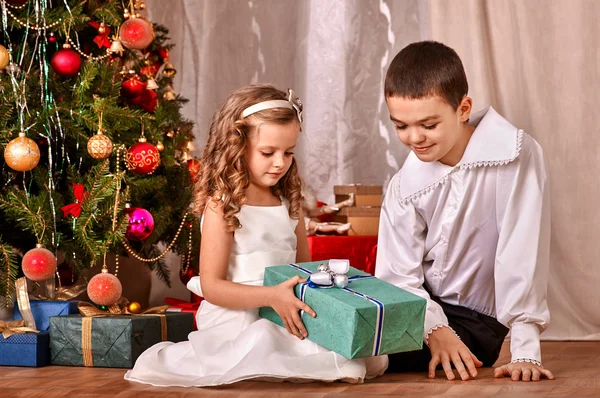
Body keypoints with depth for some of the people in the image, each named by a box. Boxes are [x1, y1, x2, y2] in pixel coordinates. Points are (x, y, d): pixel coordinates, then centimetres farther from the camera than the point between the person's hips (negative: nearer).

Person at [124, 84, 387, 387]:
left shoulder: (289, 201, 11)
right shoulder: (222, 206, -9)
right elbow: (211, 286, -12)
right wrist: (271, 297, -26)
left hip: (287, 313, 5)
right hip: (235, 315, -5)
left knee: (371, 358, -14)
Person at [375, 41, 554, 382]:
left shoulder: (516, 155, -17)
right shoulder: (404, 186, -2)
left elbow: (522, 255, -23)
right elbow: (399, 277, -7)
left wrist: (526, 351, -29)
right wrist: (435, 329, -26)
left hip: (475, 320, -5)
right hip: (422, 307, 5)